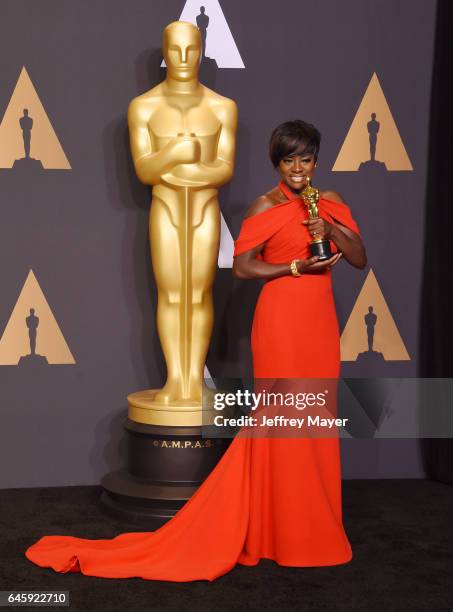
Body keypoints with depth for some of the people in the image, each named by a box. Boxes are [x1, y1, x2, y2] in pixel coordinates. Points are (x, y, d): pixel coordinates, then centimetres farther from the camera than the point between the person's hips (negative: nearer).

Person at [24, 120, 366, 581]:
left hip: (320, 322, 6)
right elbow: (241, 266, -8)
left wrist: (330, 229, -10)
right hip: (281, 319, -5)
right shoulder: (266, 207, -5)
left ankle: (312, 524, 24)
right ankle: (281, 528, 12)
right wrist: (297, 266, -16)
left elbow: (360, 259, 7)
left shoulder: (330, 202, 10)